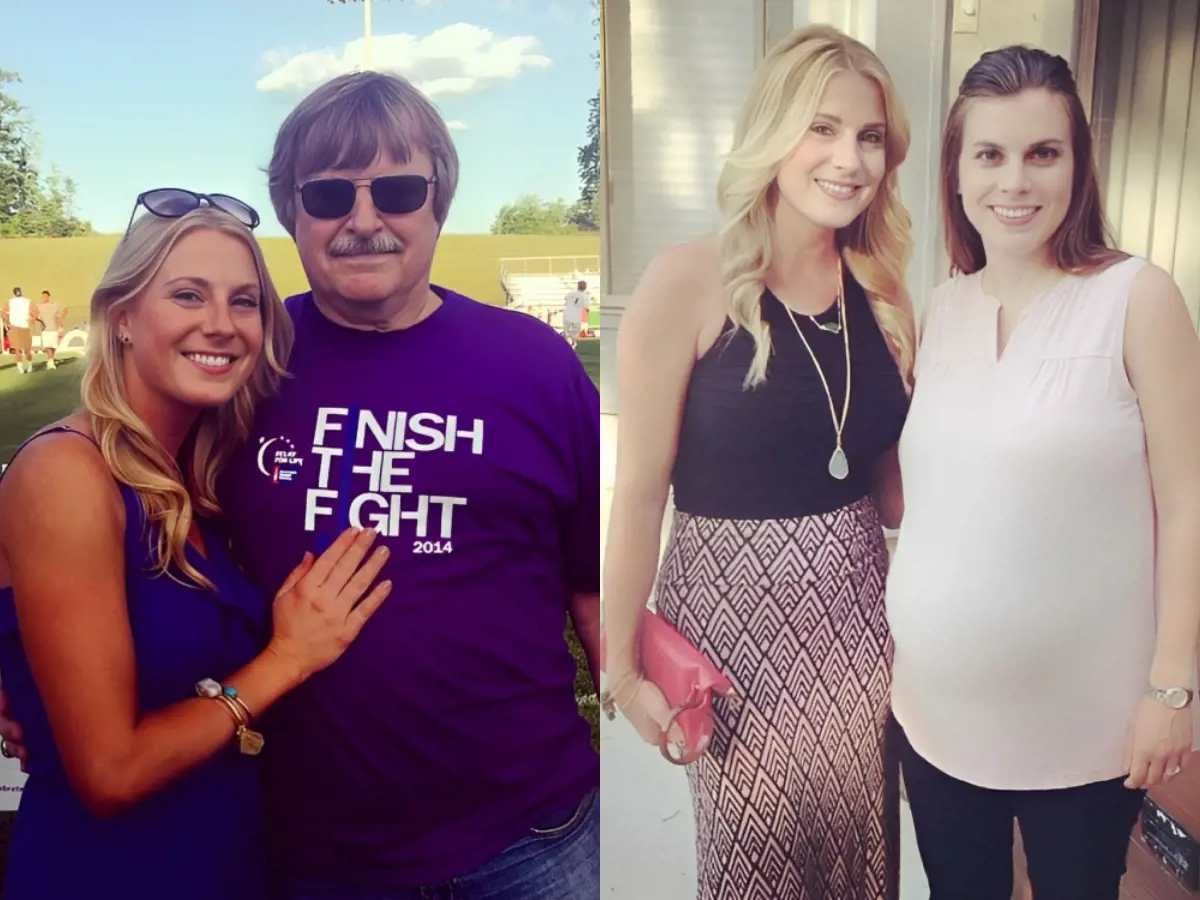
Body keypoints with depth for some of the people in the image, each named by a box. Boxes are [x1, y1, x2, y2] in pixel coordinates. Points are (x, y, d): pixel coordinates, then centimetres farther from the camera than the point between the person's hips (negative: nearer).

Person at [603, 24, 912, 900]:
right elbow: (640, 491, -13)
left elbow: (884, 471, 11)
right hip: (734, 605, -4)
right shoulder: (689, 281, -15)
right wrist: (625, 667, -10)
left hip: (857, 607, 5)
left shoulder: (882, 291, 2)